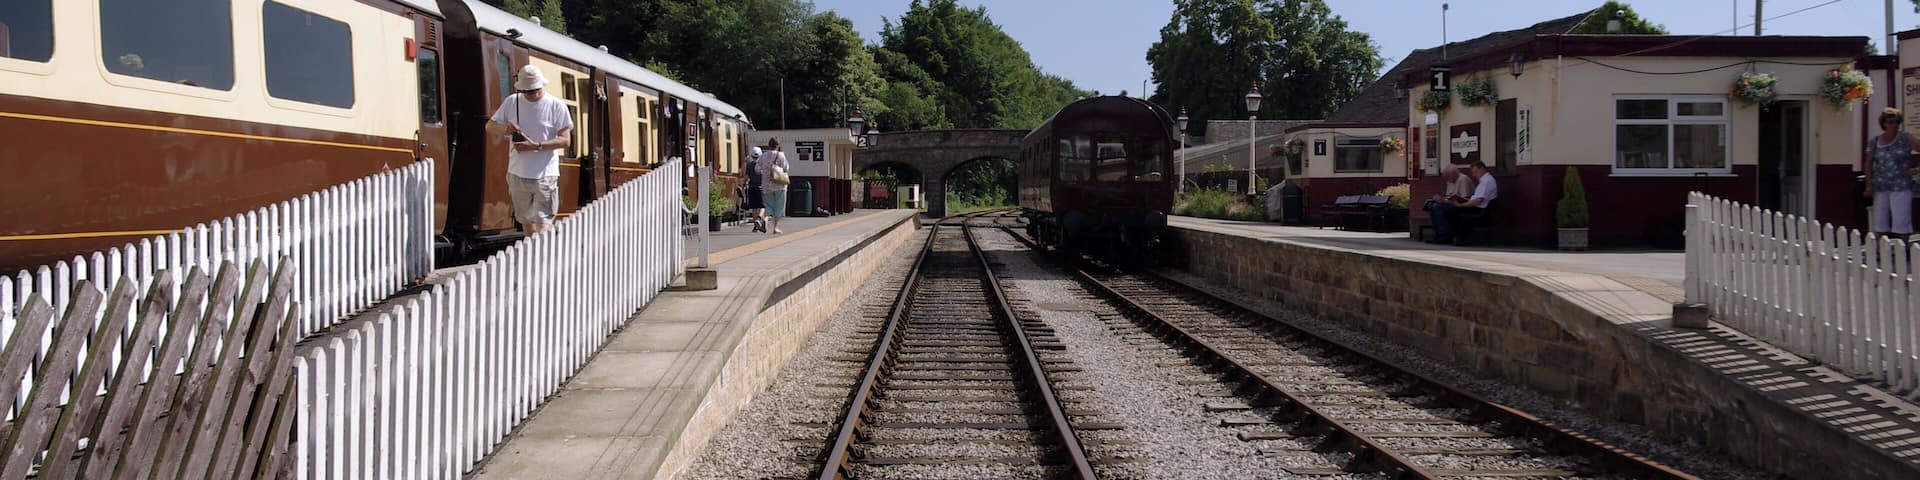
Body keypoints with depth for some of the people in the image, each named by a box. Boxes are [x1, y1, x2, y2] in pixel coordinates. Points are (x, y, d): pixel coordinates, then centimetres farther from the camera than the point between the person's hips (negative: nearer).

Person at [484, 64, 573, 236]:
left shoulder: (556, 106, -5)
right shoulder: (512, 102, 6)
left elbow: (565, 140, -9)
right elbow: (489, 126, 11)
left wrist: (536, 146, -20)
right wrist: (505, 128, -13)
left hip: (545, 175, -5)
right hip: (518, 174, 5)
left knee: (543, 223, -11)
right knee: (526, 219, 16)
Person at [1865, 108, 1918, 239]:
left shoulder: (1905, 139, -1)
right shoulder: (1875, 142, 7)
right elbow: (1869, 164, 11)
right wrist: (1869, 185, 4)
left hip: (1901, 187, -3)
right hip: (1880, 188, 3)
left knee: (1901, 220, -5)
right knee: (1880, 221, 8)